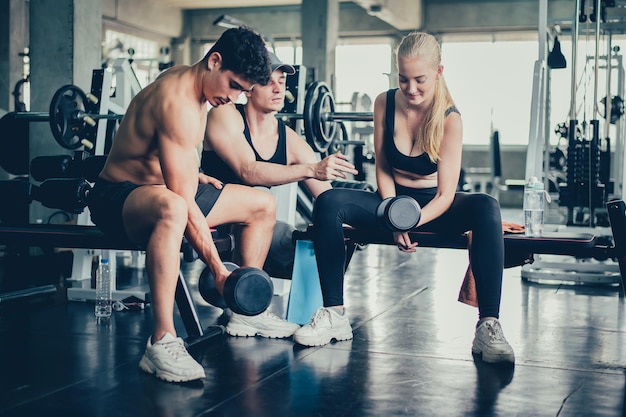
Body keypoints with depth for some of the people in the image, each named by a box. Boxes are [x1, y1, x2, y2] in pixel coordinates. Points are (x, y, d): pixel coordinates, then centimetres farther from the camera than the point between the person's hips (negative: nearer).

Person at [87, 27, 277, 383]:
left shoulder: (193, 82, 3)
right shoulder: (180, 104, -28)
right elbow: (184, 201, -31)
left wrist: (192, 174, 7)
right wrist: (218, 269, -30)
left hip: (164, 186, 10)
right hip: (117, 195, -10)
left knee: (264, 206, 10)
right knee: (172, 208, -46)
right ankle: (162, 344, -43)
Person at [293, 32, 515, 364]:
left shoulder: (449, 119, -15)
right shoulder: (385, 104, -7)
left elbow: (445, 194, -19)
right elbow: (383, 168, -1)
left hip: (433, 207, -2)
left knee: (486, 208, -34)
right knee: (328, 203, -25)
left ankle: (488, 327, -36)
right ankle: (334, 315, -23)